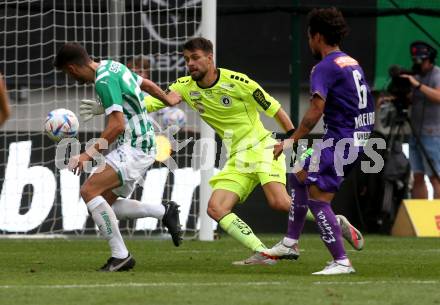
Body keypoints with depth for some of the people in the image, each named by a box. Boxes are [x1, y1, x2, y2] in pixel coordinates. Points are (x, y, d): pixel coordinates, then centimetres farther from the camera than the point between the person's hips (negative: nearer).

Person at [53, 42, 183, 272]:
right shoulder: (112, 66, 11)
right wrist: (167, 100, 42)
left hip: (134, 148, -10)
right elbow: (146, 84, 25)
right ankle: (164, 212, 14)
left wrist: (89, 154, -24)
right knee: (104, 203, 11)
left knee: (89, 191, -17)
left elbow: (118, 125, -25)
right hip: (141, 144, 10)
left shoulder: (104, 80, -19)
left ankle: (120, 255, -15)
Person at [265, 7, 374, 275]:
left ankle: (341, 262, -12)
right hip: (358, 137, 10)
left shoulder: (325, 68, -12)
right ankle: (290, 244, 26)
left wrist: (292, 141, -19)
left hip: (340, 140, -10)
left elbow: (316, 110, -21)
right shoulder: (353, 64, 16)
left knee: (318, 198, -9)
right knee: (299, 175, 22)